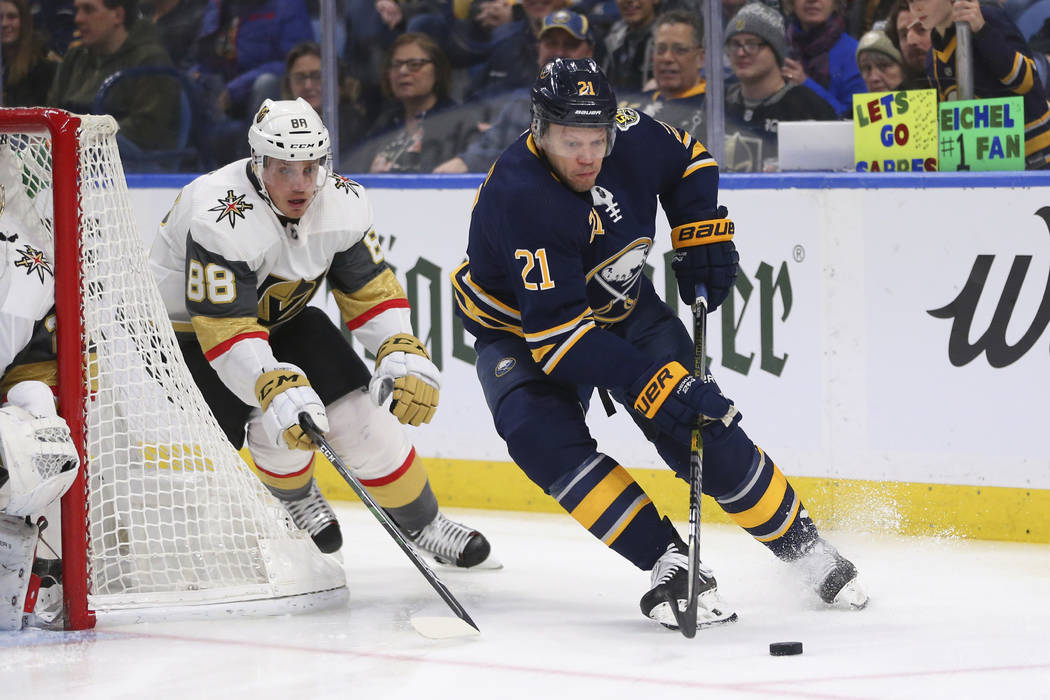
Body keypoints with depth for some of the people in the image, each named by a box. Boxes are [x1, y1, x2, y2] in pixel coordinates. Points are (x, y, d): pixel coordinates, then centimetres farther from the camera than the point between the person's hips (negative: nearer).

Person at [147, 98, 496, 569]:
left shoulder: (342, 203, -16)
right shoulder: (220, 221, -35)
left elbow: (371, 290, -6)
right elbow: (226, 331, -38)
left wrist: (405, 358, -21)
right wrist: (277, 388, -49)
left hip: (280, 318, 5)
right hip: (189, 331, -5)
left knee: (359, 412, -6)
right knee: (281, 419, -21)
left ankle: (422, 524, 11)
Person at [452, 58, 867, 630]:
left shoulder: (631, 138, -20)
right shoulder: (519, 197, -36)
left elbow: (688, 162, 8)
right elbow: (557, 333, -40)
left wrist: (702, 233, -5)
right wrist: (651, 385, -44)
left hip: (623, 308, 4)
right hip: (521, 328, -4)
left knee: (703, 424, -11)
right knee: (544, 438, -30)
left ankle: (802, 545, 6)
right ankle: (671, 567, -28)